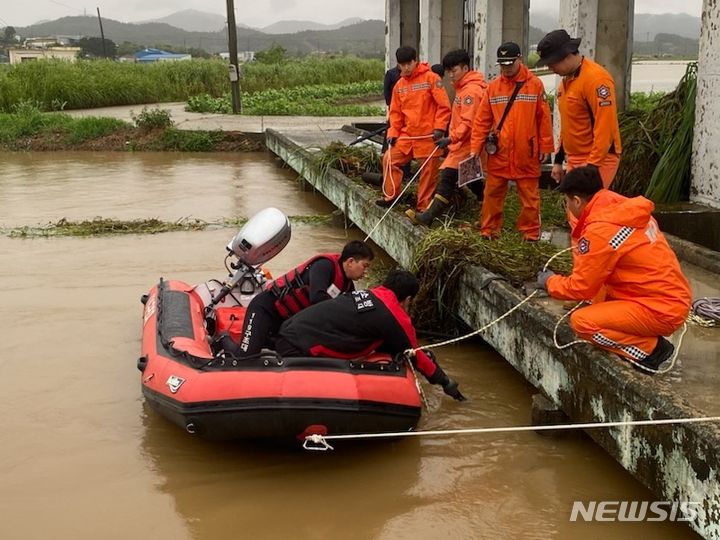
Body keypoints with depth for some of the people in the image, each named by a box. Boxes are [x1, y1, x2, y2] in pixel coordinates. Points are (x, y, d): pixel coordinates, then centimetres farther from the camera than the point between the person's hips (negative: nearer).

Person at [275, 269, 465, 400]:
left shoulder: (369, 293, 17)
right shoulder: (396, 317, -6)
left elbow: (385, 343, 27)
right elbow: (413, 356, 9)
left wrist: (424, 357, 28)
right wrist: (444, 381, 23)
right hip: (299, 349, -9)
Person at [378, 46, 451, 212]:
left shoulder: (431, 78, -7)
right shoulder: (399, 85, 10)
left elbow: (444, 106, -9)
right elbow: (395, 112, 15)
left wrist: (439, 128, -15)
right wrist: (393, 132, 4)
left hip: (428, 136, -5)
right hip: (407, 135, 5)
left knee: (428, 172, 1)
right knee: (390, 158, -1)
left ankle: (423, 207, 12)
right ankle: (390, 196, 12)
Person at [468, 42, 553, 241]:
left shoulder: (535, 84, 0)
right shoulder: (493, 87, 6)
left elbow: (544, 118, 1)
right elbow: (482, 120, 6)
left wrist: (545, 147, -1)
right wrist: (475, 147, 1)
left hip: (526, 153, -2)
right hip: (498, 153, 2)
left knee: (529, 196, 4)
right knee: (493, 193, 6)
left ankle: (530, 234, 14)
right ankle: (489, 231, 17)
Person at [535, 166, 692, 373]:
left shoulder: (600, 231, -19)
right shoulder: (628, 210, 6)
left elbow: (580, 288, -9)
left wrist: (550, 282, 9)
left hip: (660, 310, -9)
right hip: (673, 297, 9)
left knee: (581, 321, -15)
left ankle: (651, 349, -2)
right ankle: (648, 340, 15)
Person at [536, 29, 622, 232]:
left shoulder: (595, 78, -19)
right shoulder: (566, 79, 12)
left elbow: (604, 127, -23)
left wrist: (592, 167, -24)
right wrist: (558, 160, 19)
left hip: (597, 161, -9)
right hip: (575, 160, 9)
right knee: (575, 218, 13)